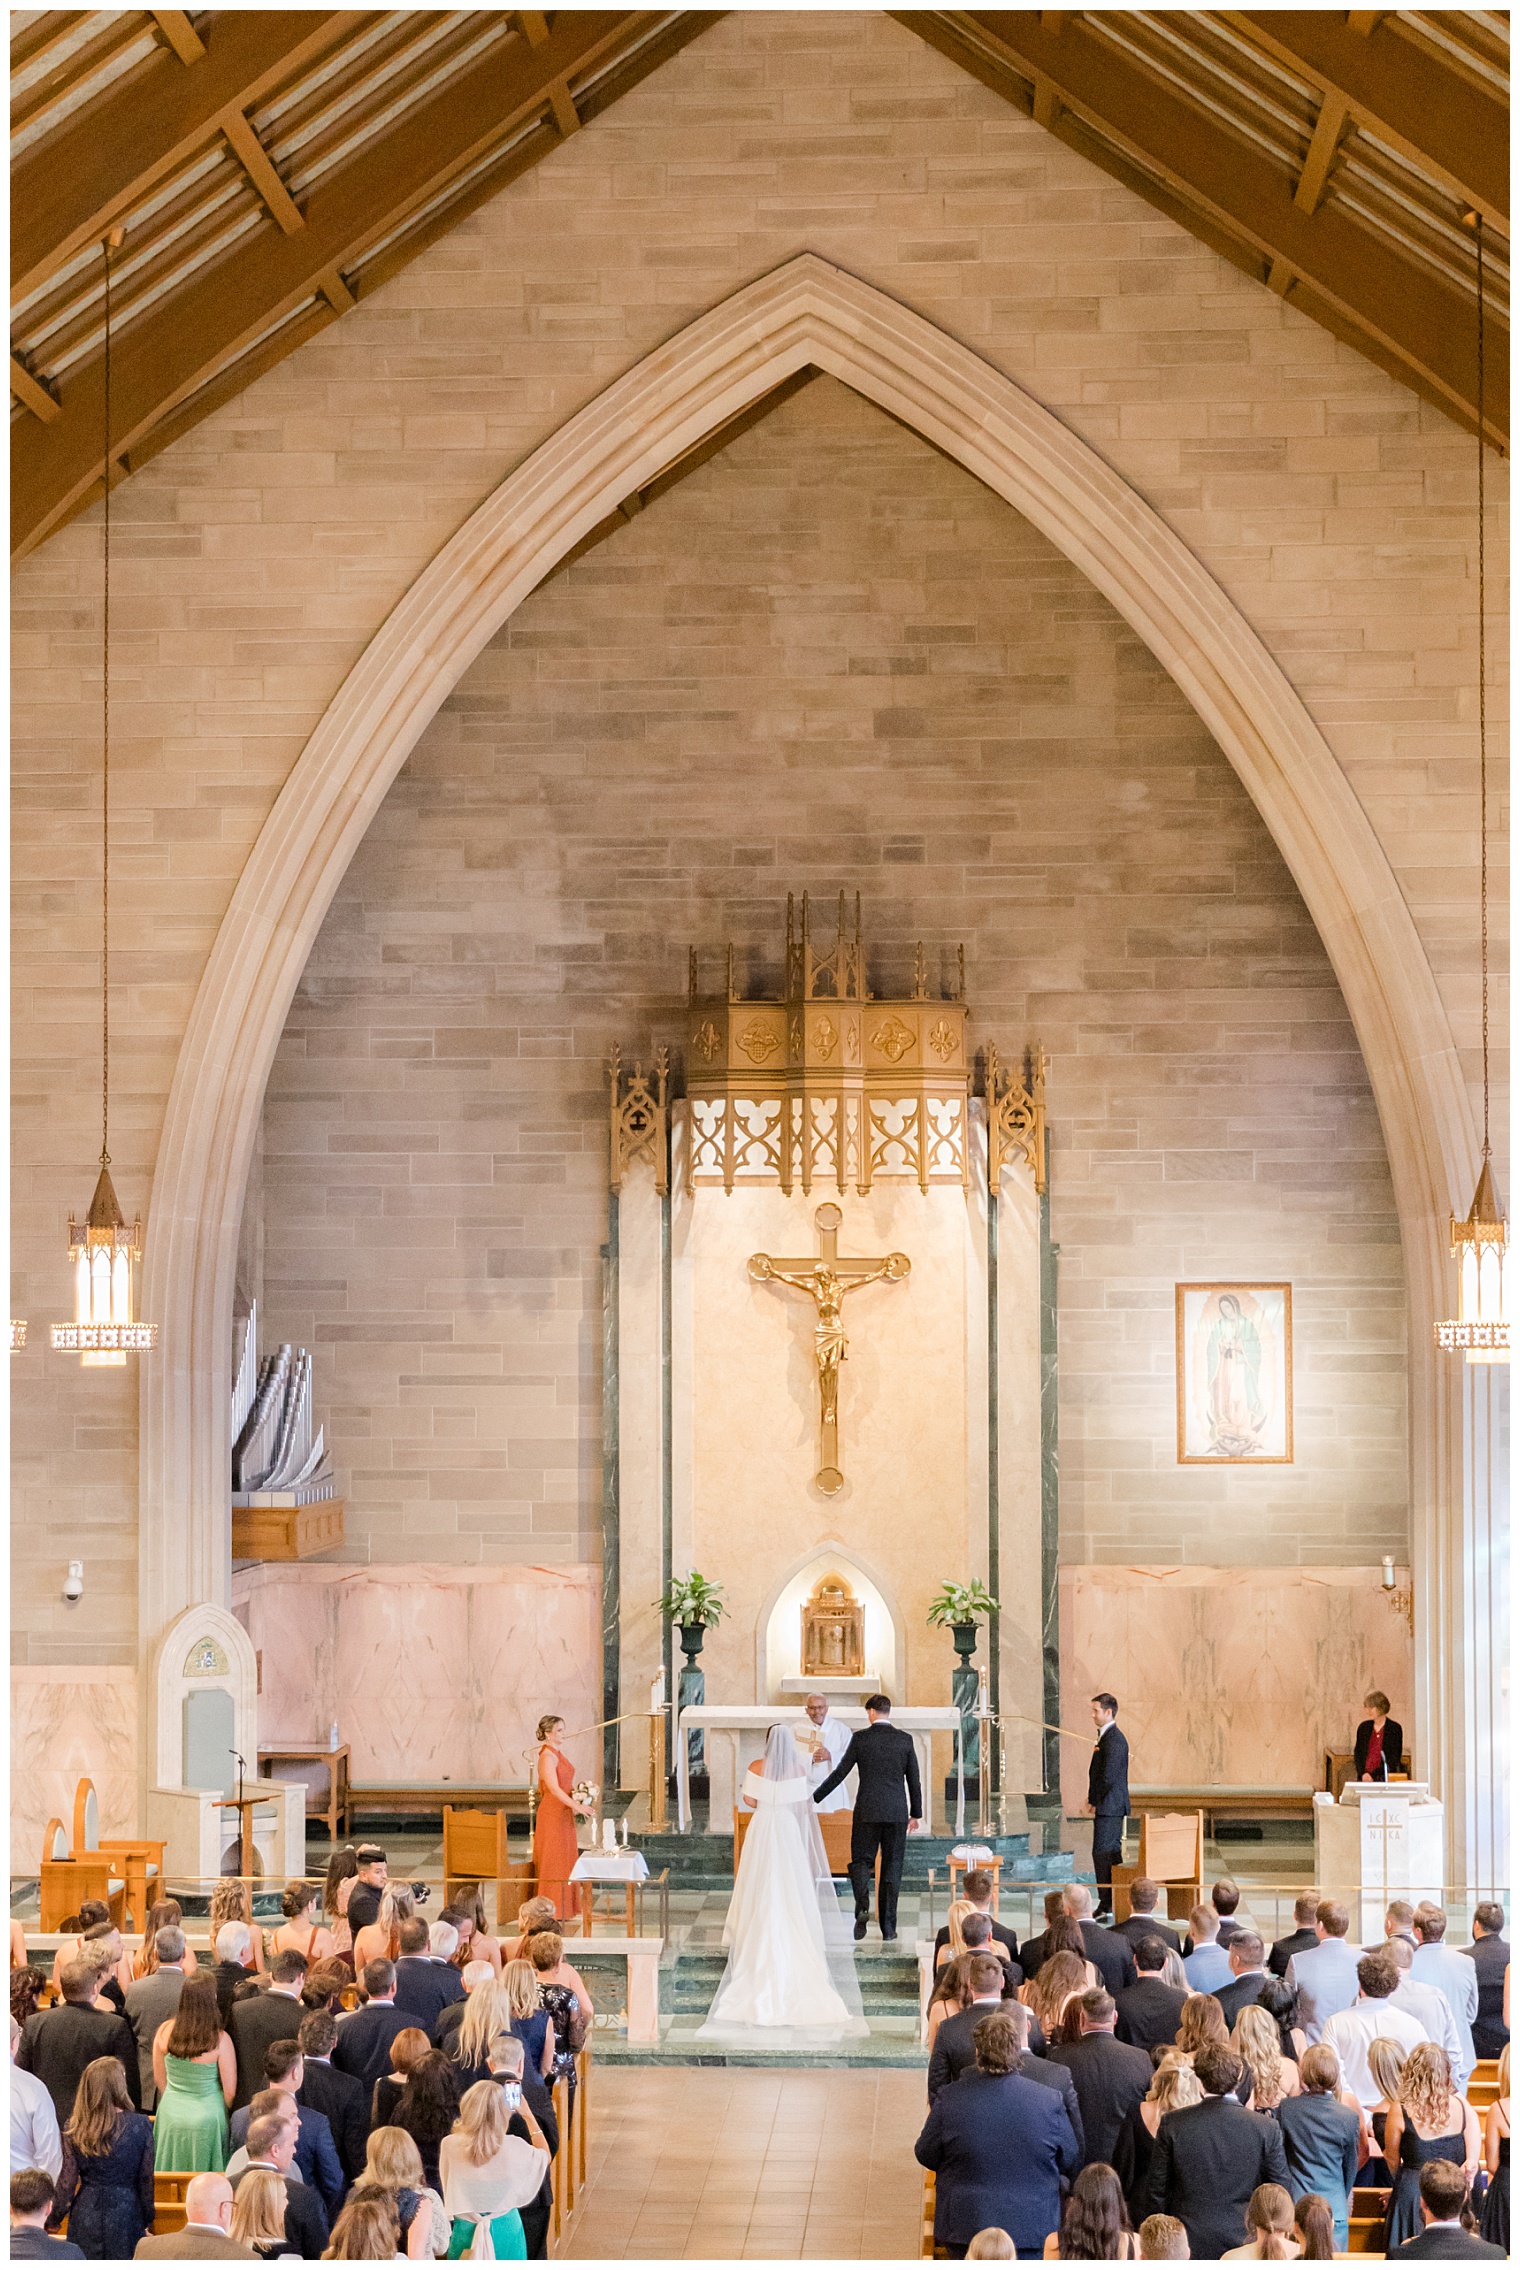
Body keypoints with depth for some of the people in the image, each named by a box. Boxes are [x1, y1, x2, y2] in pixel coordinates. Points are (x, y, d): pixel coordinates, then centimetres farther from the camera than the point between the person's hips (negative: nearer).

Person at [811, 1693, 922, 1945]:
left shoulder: (860, 1738, -3)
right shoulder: (905, 1740, 3)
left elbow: (840, 1773, -1)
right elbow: (914, 1780, 6)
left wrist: (815, 1798, 9)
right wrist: (916, 1813, 17)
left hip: (867, 1811, -2)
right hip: (897, 1812, 2)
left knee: (861, 1861, 10)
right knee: (892, 1868, 6)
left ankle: (863, 1905, -17)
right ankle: (888, 1929, 6)